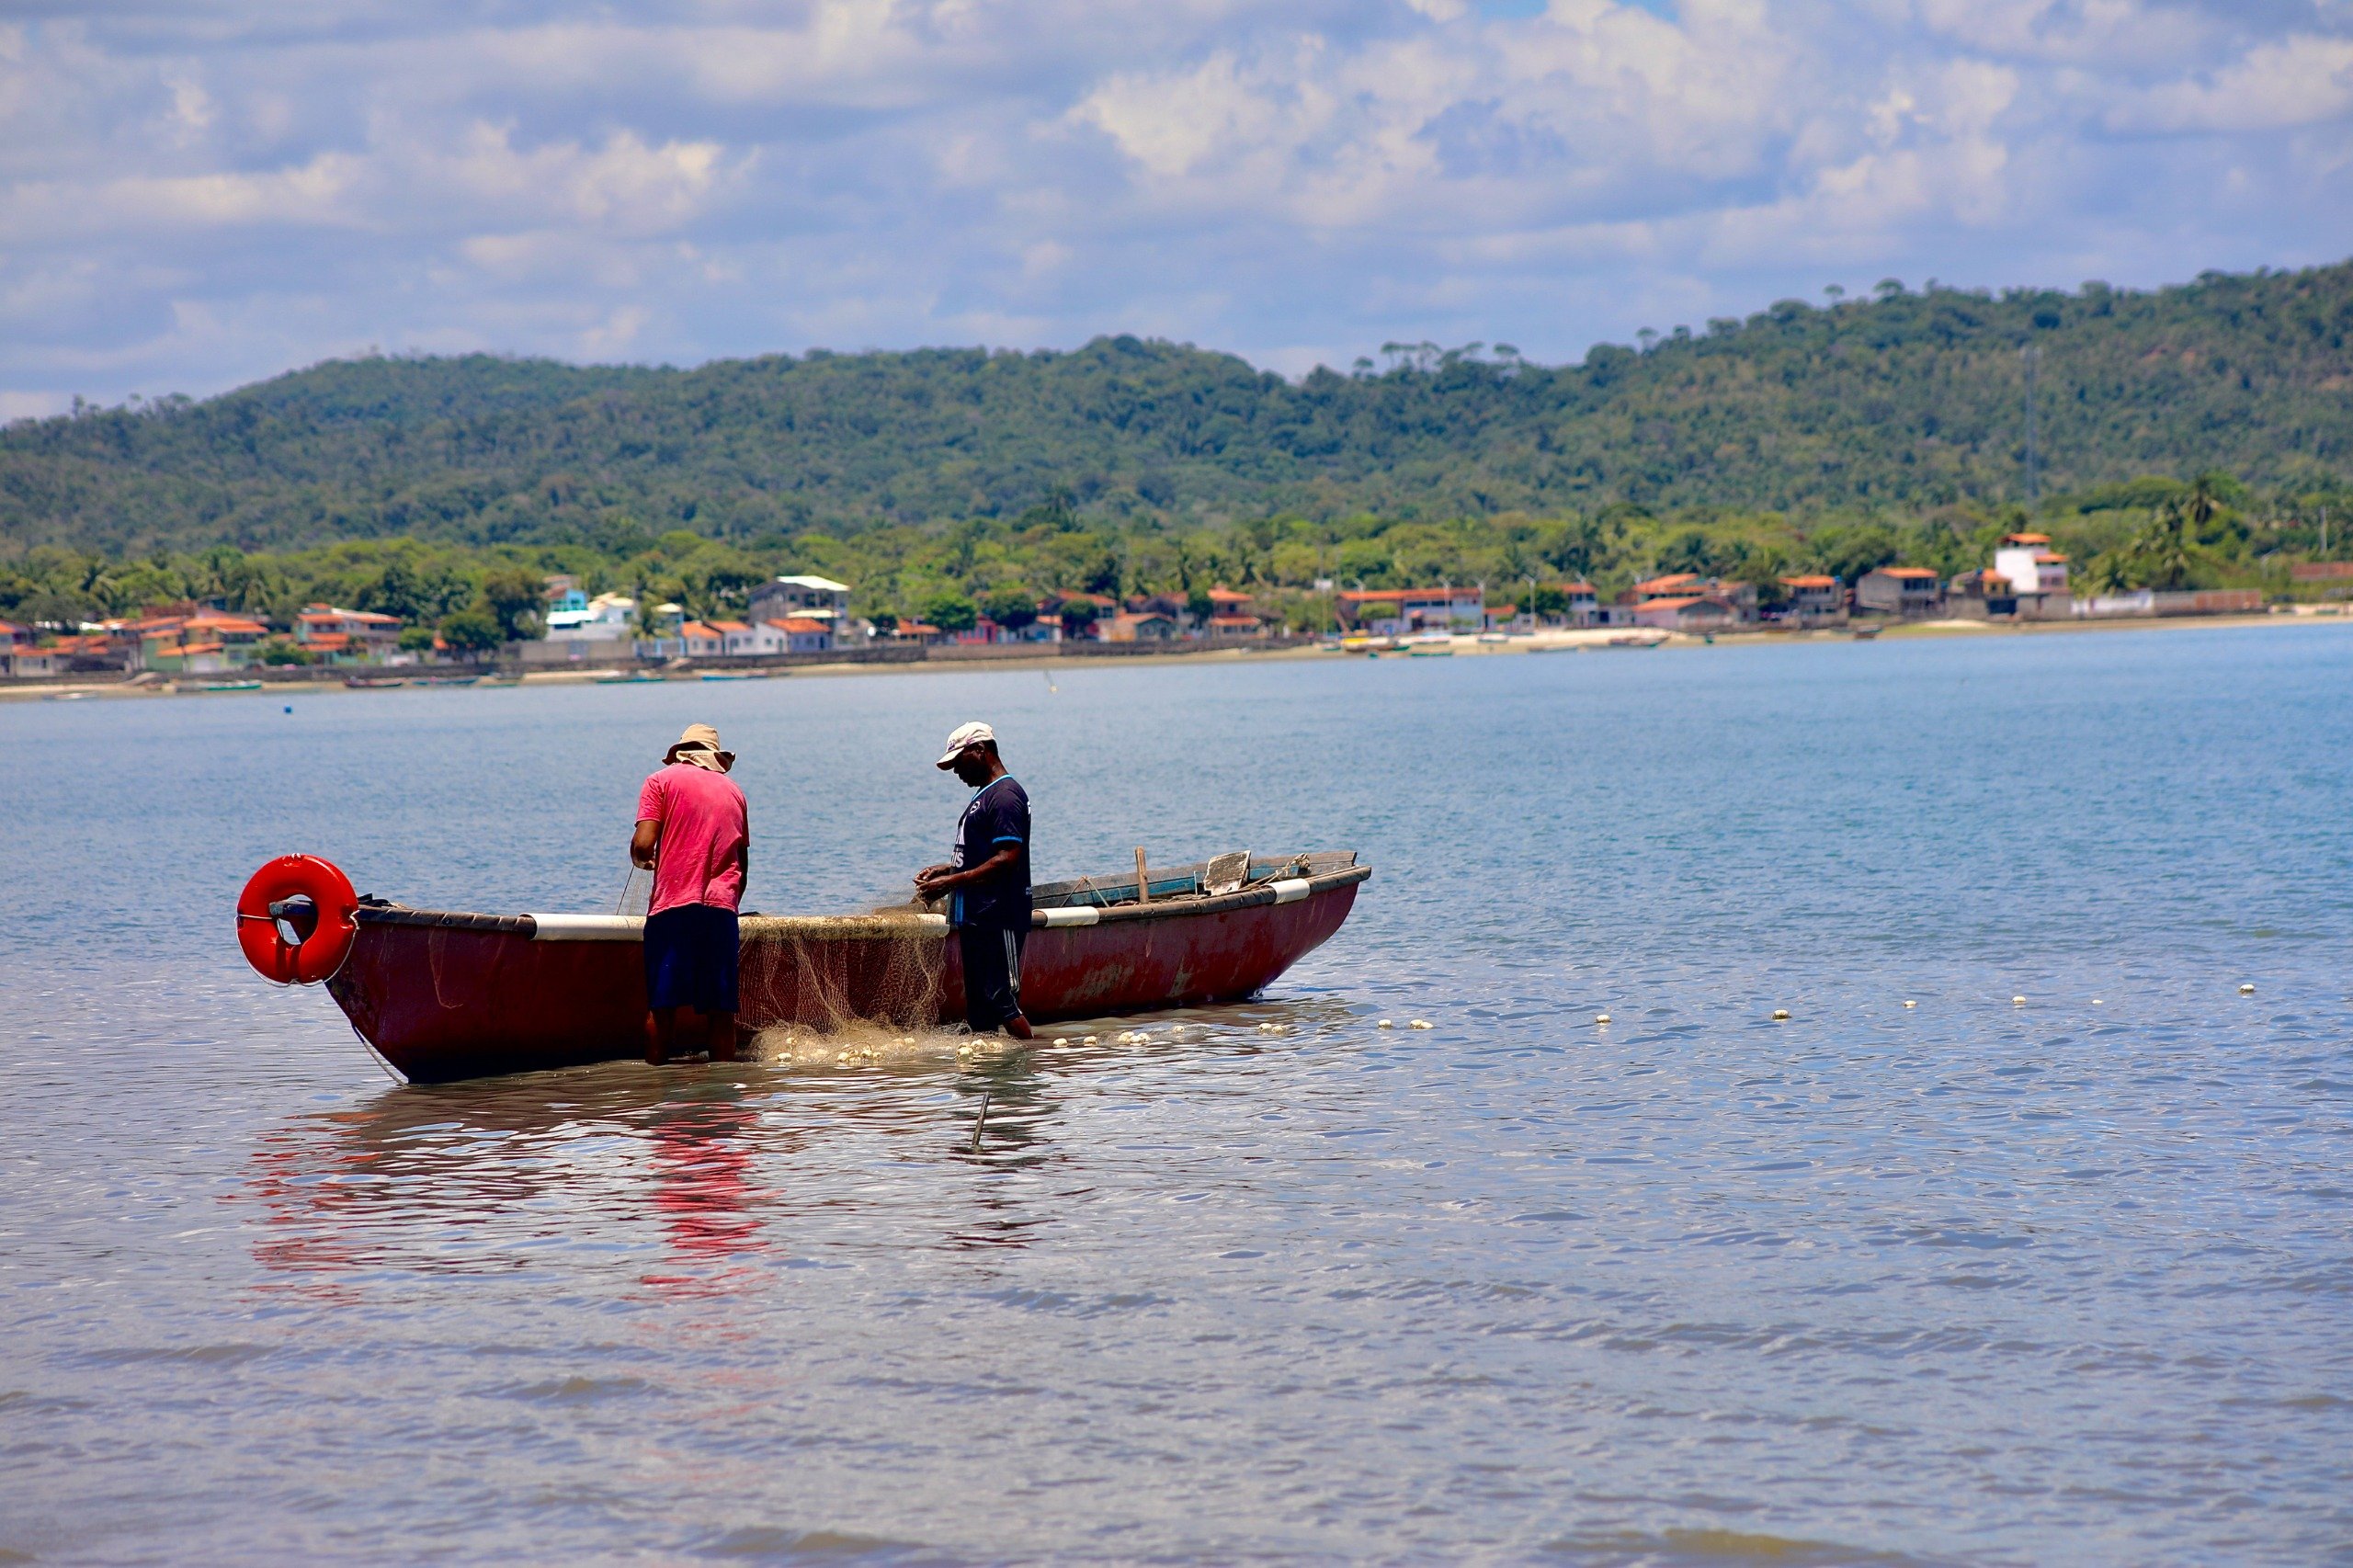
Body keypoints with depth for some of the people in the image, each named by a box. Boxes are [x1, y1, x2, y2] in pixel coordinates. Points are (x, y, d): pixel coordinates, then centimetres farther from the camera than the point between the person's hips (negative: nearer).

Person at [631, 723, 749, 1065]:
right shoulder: (733, 790, 20)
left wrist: (642, 859, 17)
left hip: (673, 906, -3)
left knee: (663, 1005, -2)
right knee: (721, 1009, 3)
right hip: (722, 908, 3)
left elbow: (643, 845, -5)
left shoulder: (663, 781, 6)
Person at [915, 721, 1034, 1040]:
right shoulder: (985, 794, 20)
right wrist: (947, 869, 13)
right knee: (979, 1005, 10)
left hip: (999, 918, -11)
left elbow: (1006, 860, -21)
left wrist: (951, 883, -19)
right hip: (976, 917, 11)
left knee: (1001, 1000, -13)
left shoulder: (1005, 796, -13)